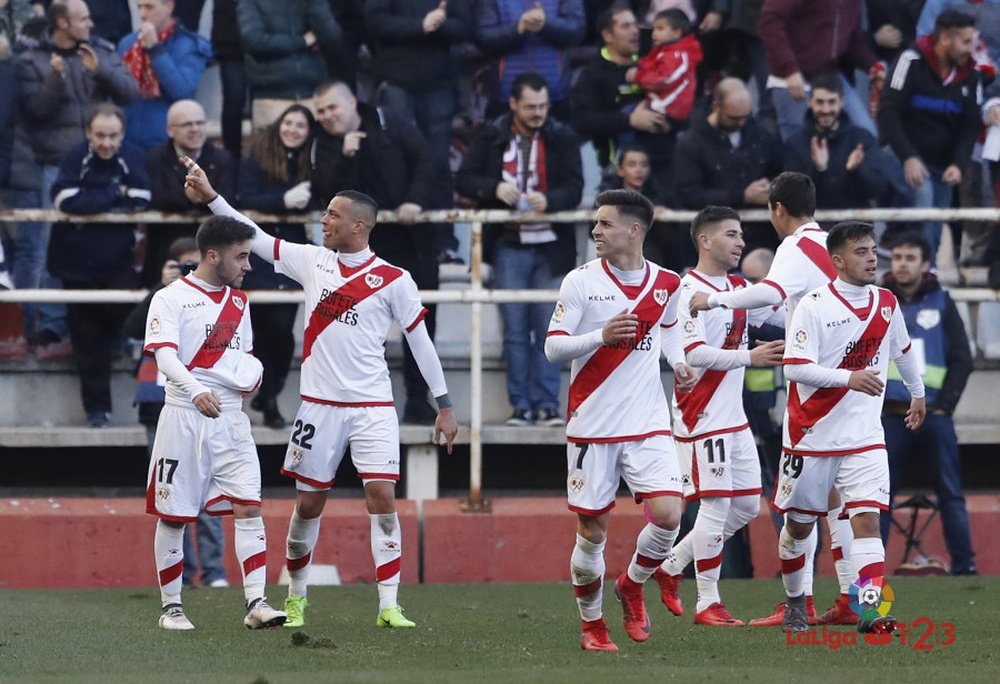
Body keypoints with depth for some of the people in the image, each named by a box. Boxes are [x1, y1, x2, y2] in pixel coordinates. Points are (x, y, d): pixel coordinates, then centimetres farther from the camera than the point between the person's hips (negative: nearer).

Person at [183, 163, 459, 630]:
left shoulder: (393, 280, -3)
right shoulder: (312, 261, 6)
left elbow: (420, 341, 1)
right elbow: (255, 240, 10)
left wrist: (444, 405, 1)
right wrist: (211, 197, 3)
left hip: (372, 407, -3)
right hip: (320, 404, 3)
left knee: (382, 496, -13)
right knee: (308, 503, 7)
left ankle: (388, 606, -11)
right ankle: (295, 599, 23)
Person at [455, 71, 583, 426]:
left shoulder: (562, 138, 2)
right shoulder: (491, 137, 3)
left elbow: (574, 187, -5)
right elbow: (463, 180, 2)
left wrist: (549, 200, -26)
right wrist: (494, 188, -17)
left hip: (550, 247, 0)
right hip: (508, 247, 0)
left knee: (548, 329, 0)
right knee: (515, 329, 1)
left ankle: (547, 403, 5)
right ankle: (521, 405, 6)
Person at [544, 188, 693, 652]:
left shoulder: (665, 284, 5)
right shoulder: (581, 281, -4)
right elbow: (552, 348, -7)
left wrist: (678, 361, 8)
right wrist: (601, 336, -22)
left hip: (648, 425, 2)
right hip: (592, 425, -2)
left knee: (668, 514, -14)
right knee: (592, 532, 1)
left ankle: (632, 585, 15)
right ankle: (591, 625, 22)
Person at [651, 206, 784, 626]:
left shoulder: (738, 289, 13)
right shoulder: (691, 291, -14)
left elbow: (779, 311, 22)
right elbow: (693, 353, -23)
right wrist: (749, 357, -27)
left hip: (734, 417, 9)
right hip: (702, 415, -9)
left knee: (747, 505, 11)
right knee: (716, 505, -8)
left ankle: (671, 567, 22)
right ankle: (707, 603, 1)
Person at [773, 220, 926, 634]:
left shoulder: (886, 304, 5)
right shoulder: (814, 306, -12)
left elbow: (902, 350, 25)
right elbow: (794, 368, -21)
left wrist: (917, 393, 39)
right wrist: (849, 378, -30)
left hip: (864, 437, 3)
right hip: (812, 436, -3)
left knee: (867, 519, -14)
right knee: (799, 523, 11)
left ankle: (870, 608, -23)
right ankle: (794, 602, 33)